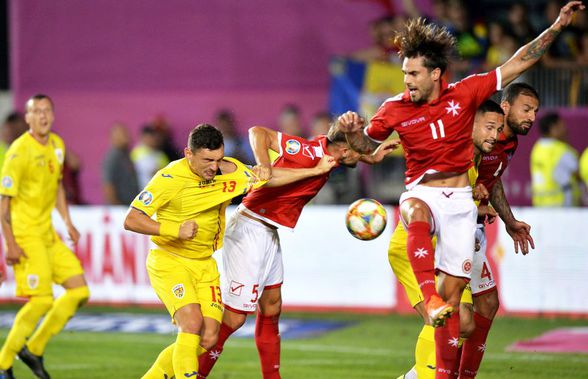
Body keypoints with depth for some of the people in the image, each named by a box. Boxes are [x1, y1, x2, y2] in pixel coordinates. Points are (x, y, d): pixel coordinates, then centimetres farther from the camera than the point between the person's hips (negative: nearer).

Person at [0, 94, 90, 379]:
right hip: (24, 234, -9)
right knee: (41, 300, -14)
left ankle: (34, 349, 15)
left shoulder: (56, 144, 9)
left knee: (79, 290, 5)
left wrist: (68, 222, 18)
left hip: (47, 232, 9)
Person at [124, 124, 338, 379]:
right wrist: (174, 230, -31)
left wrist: (316, 171, 12)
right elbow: (131, 220, -20)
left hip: (204, 264, 6)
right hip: (169, 262, -6)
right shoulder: (170, 178, -20)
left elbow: (268, 178, 13)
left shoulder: (229, 171, -4)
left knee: (208, 338, -4)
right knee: (192, 322, -26)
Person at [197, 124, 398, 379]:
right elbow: (258, 132, -24)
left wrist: (372, 158, 16)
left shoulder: (327, 152, 6)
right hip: (250, 230, -10)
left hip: (269, 234, 10)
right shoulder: (308, 152, -20)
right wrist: (264, 165, -38)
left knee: (271, 310, 15)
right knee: (234, 317, -7)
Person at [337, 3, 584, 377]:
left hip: (460, 201, 1)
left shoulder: (465, 93, -2)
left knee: (452, 296, 0)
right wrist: (354, 131, -8)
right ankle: (430, 299, -55)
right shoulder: (395, 110, -1)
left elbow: (517, 64, 1)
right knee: (416, 215, -40)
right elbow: (367, 146, 14)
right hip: (422, 193, -1)